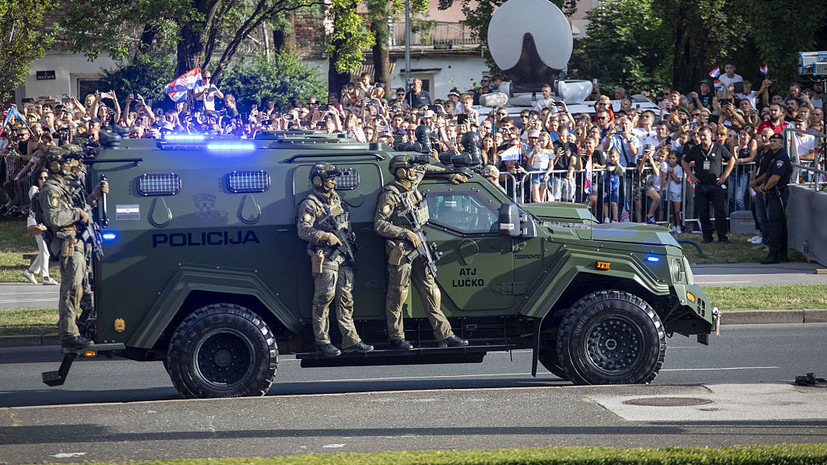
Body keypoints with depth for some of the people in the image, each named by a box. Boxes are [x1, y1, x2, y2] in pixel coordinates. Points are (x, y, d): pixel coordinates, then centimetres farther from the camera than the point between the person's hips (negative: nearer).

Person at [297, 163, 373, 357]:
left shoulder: (336, 199, 18)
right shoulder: (310, 204, -6)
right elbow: (303, 230, -16)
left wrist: (349, 240, 18)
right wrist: (326, 236, -24)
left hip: (344, 256, 7)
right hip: (325, 258, -7)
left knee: (346, 299, 6)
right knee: (324, 299, -4)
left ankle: (350, 340, 8)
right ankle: (322, 341, 2)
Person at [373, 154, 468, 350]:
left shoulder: (413, 185, 10)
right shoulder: (390, 195, -12)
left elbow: (424, 169, 32)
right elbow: (379, 225, -16)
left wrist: (449, 174, 27)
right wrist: (407, 233, -19)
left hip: (418, 248, 8)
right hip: (401, 251, -8)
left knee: (431, 293, 5)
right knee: (397, 295, 0)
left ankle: (444, 335, 5)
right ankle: (396, 338, 9)